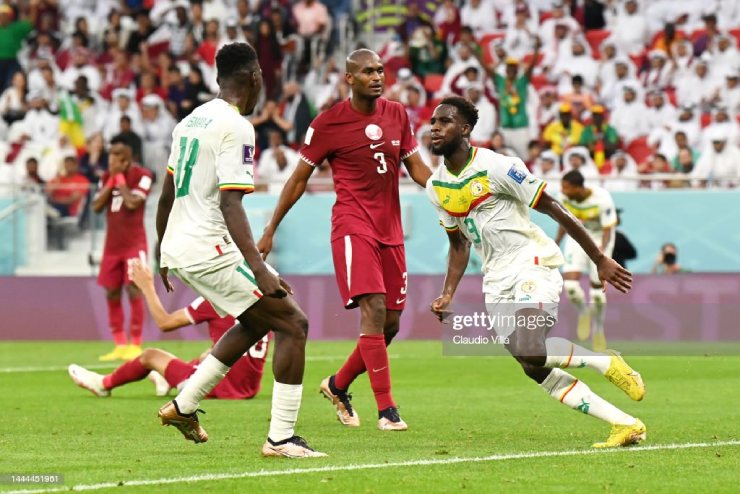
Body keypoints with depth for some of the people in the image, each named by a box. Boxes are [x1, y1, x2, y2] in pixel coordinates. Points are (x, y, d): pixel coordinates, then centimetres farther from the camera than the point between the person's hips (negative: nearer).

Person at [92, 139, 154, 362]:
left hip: (134, 243, -6)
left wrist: (120, 179, -11)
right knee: (112, 293, 4)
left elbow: (132, 203, -21)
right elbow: (96, 206, 2)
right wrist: (110, 182, -5)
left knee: (134, 290, -10)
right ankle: (120, 344, 11)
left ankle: (135, 344, -4)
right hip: (113, 243, 6)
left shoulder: (142, 176, -9)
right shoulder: (107, 177, 8)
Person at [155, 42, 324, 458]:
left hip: (180, 248, 10)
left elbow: (168, 192, 22)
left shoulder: (192, 120, 13)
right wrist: (259, 269, -27)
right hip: (210, 250, -10)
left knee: (257, 321, 25)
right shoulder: (235, 128, -15)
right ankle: (281, 438, -9)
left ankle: (184, 406, 27)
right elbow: (230, 203, -23)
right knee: (293, 323, -5)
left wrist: (164, 253, 34)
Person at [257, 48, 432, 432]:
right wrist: (270, 231, 3)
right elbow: (299, 179, 2)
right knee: (373, 309, -20)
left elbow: (416, 168, 17)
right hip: (353, 225, -6)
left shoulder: (397, 115, 9)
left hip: (390, 228, 6)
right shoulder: (328, 123, -5)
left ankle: (338, 386, 29)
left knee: (390, 323, 7)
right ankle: (385, 409, -19)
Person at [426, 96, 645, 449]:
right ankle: (626, 425, 5)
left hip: (533, 262, -7)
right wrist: (448, 295, 6)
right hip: (498, 279, 7)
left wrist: (600, 260, -9)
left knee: (529, 350, -29)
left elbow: (553, 208, -11)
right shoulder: (436, 187, 6)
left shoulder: (495, 167, -15)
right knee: (535, 369, 0)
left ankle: (607, 363, -4)